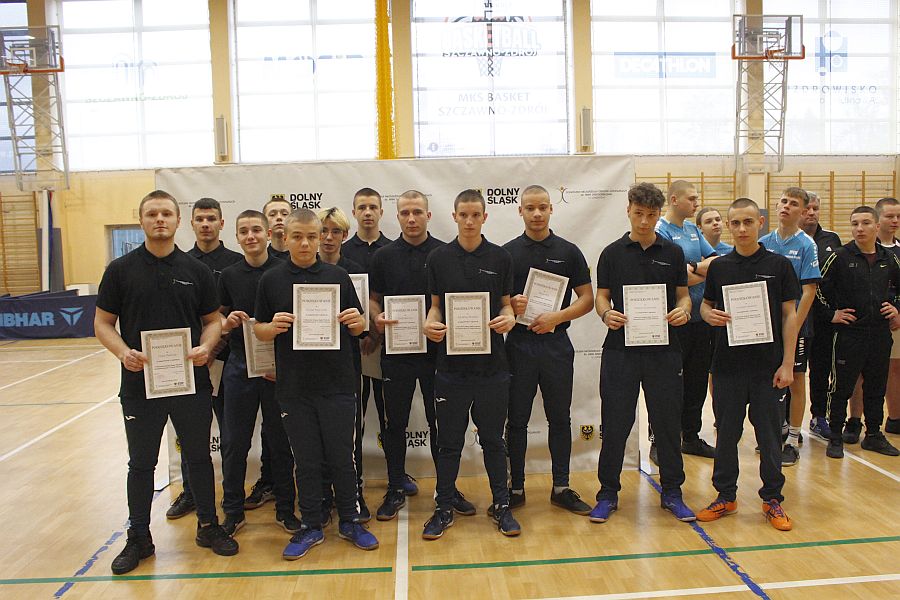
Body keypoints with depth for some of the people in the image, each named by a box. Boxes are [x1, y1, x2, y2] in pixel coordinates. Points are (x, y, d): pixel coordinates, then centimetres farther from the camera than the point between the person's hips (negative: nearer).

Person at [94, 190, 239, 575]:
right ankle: (138, 538, 28)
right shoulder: (121, 269, 0)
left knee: (199, 457, 13)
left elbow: (213, 320, 7)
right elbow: (103, 323, 1)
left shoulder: (196, 270, 4)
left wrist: (205, 347, -13)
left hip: (192, 382, 1)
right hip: (140, 384, -1)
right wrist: (123, 352, -17)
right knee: (141, 463, 12)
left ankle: (209, 526, 30)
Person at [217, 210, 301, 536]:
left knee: (279, 440, 8)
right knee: (234, 442, 8)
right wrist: (228, 323, -11)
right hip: (239, 366, 2)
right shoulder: (229, 275, 6)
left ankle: (285, 509, 23)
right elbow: (219, 320, 14)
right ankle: (233, 511, 24)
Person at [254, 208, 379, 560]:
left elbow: (357, 327, 9)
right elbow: (259, 330, 7)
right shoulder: (271, 280, 4)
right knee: (306, 461, 10)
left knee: (342, 457, 8)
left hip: (338, 384, 0)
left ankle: (349, 521, 25)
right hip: (294, 386, 0)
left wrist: (357, 322, -13)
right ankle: (311, 527, 25)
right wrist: (273, 327, -15)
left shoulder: (338, 277, 4)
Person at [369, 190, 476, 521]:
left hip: (437, 350, -1)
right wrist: (378, 317, -12)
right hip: (396, 352, 1)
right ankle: (396, 489, 24)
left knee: (440, 422, 9)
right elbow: (374, 298, 9)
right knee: (395, 422, 9)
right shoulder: (384, 256, 4)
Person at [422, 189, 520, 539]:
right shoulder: (439, 258, 3)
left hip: (491, 362, 0)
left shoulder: (500, 257, 4)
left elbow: (506, 303, 8)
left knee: (492, 438, 11)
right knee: (449, 440, 9)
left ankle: (500, 505, 26)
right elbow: (436, 304, 8)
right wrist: (430, 324, -12)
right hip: (451, 362, 0)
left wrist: (509, 318, -14)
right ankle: (444, 509, 22)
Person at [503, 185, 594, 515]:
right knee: (517, 419, 6)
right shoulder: (507, 252, 3)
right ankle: (516, 487, 19)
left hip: (556, 343, 1)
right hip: (519, 343, 0)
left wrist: (557, 316, -14)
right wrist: (511, 305, -17)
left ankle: (561, 487, 21)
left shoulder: (568, 251, 3)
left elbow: (587, 298, 1)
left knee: (559, 418, 9)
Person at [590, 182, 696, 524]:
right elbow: (601, 296, 6)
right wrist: (606, 314, -16)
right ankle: (608, 493, 18)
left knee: (667, 422, 8)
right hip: (620, 349, -1)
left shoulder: (673, 253, 8)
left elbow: (683, 294, 9)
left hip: (664, 350, 1)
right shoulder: (612, 253, 5)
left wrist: (683, 310, -13)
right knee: (615, 423, 4)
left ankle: (671, 492, 24)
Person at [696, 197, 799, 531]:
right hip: (727, 363, 2)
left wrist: (787, 364, -5)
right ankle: (726, 496, 22)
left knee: (769, 432, 7)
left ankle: (772, 498, 22)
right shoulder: (719, 267, 5)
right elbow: (705, 305, 13)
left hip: (768, 365, -1)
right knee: (727, 432, 9)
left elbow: (790, 315, 0)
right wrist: (711, 315, -12)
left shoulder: (779, 265, 0)